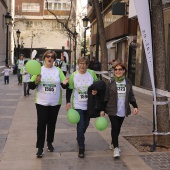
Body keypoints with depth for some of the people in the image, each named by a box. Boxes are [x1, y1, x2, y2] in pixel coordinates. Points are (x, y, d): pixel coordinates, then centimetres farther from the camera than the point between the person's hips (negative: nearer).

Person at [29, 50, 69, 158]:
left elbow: (64, 86, 0)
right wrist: (36, 81, -24)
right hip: (42, 102, -2)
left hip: (55, 103, 2)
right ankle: (40, 147, 4)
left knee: (52, 123, 13)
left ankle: (50, 143, 31)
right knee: (41, 124, -3)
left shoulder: (58, 70, 3)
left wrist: (65, 83, -23)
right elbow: (31, 86, -4)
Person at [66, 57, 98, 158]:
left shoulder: (92, 74, -6)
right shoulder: (73, 75, -7)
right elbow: (69, 89, -1)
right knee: (80, 125, -9)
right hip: (77, 105, -2)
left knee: (86, 124, 17)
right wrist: (68, 102, -8)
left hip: (89, 104, 3)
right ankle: (81, 147, 1)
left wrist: (96, 90, -14)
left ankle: (80, 138, 45)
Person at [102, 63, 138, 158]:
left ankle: (113, 143, 31)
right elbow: (106, 97, -2)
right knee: (115, 128, -10)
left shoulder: (128, 82, 4)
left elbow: (131, 96, 10)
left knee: (118, 128, 13)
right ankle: (116, 147, -3)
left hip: (123, 110, 3)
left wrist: (135, 106, -2)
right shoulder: (110, 83, -5)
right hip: (112, 110, -3)